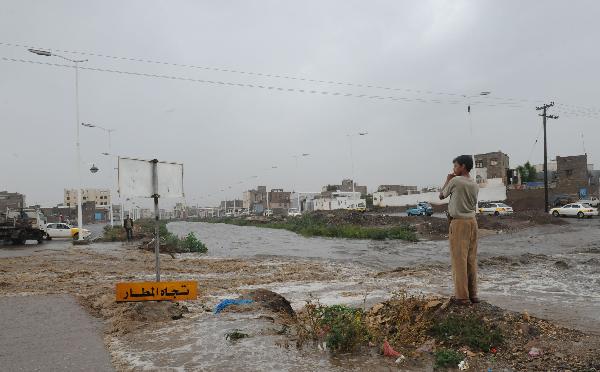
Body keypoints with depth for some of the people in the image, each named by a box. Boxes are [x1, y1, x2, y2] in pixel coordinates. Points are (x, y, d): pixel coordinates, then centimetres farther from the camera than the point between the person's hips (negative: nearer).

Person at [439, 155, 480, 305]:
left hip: (459, 222, -7)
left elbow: (442, 196, 2)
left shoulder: (455, 181, -11)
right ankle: (472, 294, 16)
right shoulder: (475, 185, 9)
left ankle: (462, 296, -1)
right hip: (472, 222, 7)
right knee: (471, 259, 10)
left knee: (459, 259, -3)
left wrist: (447, 180, 13)